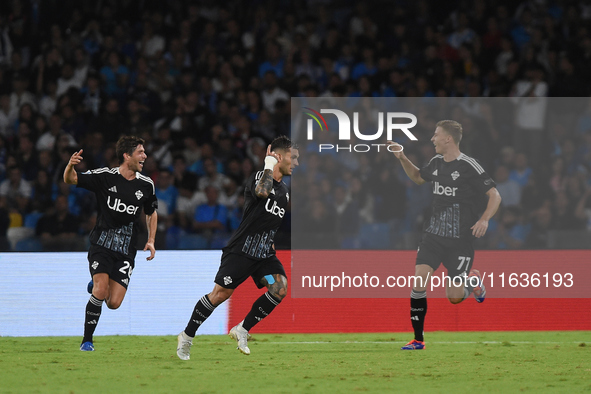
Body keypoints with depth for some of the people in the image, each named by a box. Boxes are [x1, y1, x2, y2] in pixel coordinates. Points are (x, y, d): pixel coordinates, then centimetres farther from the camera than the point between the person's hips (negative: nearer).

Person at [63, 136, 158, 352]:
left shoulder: (146, 184, 3)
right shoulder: (104, 176, -7)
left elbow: (151, 213, 19)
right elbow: (70, 180, -5)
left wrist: (151, 240, 7)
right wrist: (70, 166, -28)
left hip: (126, 251, 3)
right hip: (101, 243, -3)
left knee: (113, 303, -6)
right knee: (101, 291, -21)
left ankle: (97, 285, 30)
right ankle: (87, 340, -3)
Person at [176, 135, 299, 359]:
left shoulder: (284, 191, 15)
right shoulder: (257, 177, -10)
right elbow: (262, 191, -35)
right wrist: (269, 165, -22)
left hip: (264, 253, 7)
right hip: (241, 250, -7)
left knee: (280, 288, -15)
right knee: (220, 294, -8)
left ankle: (242, 330, -3)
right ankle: (187, 336, 9)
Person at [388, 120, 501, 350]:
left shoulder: (468, 167, -12)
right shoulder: (437, 163, 7)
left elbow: (495, 195, -10)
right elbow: (418, 177, 28)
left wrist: (484, 219, -25)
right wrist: (402, 158, 14)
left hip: (461, 240, -5)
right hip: (433, 235, 5)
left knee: (454, 297, -4)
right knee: (419, 281, -13)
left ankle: (472, 281, 32)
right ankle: (418, 340, -5)